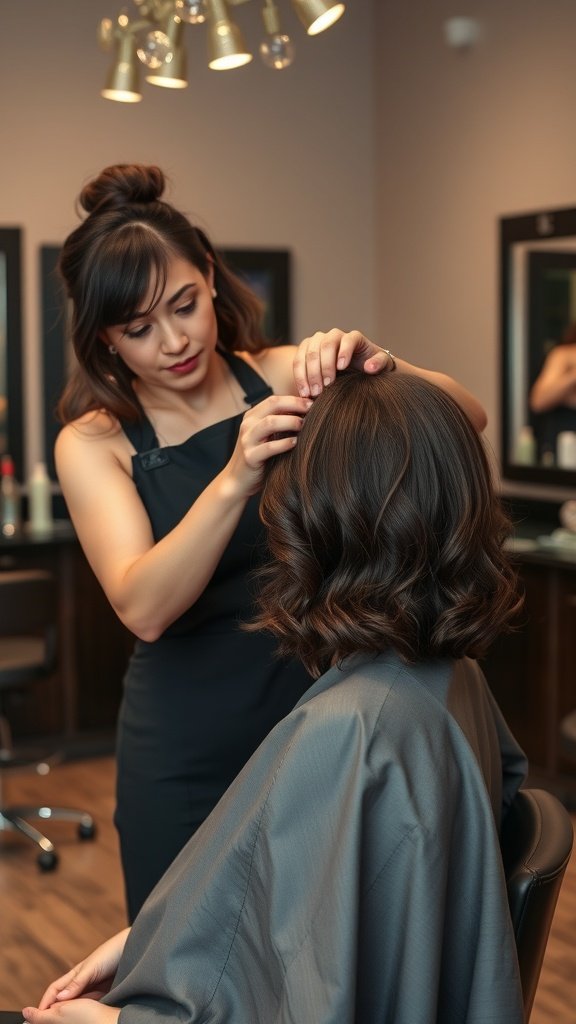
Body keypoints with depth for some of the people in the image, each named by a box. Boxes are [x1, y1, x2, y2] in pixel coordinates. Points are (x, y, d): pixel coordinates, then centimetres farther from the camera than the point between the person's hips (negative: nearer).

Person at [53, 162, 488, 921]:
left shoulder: (284, 375, -4)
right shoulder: (94, 443, -7)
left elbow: (467, 418, -11)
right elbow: (143, 609, -22)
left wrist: (378, 368, -30)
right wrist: (232, 482, -36)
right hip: (188, 757, -1)